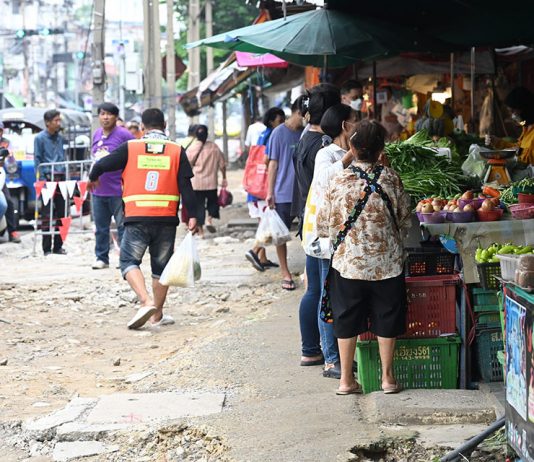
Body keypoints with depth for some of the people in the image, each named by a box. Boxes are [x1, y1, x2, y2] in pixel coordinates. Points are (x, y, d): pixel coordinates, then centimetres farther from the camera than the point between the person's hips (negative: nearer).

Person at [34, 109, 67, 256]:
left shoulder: (61, 138, 14)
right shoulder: (40, 138, -1)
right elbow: (37, 160, -4)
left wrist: (66, 177, 9)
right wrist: (41, 180, -12)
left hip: (60, 178, 5)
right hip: (48, 178, -5)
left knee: (61, 212, 6)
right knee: (48, 214, -6)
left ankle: (58, 246, 14)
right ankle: (47, 248, -3)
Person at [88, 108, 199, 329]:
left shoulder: (130, 148, 2)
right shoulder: (177, 151, 4)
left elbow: (101, 165, 5)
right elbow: (186, 186, -2)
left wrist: (92, 179, 26)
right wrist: (192, 216, -2)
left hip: (136, 218, -2)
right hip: (166, 219, 2)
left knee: (129, 261, 3)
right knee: (161, 266, 14)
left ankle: (147, 302, -20)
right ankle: (157, 315, 20)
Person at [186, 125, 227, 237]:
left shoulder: (191, 148, -5)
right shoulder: (214, 147, -2)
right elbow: (222, 164, 2)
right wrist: (224, 178, 12)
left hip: (196, 183, -1)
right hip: (211, 181, 1)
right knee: (212, 202, 20)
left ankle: (200, 230, 6)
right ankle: (209, 219, -4)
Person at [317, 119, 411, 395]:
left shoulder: (338, 181, -9)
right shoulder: (392, 179, -6)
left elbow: (324, 225, -2)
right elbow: (405, 220, 3)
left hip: (348, 261, -1)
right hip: (387, 261, 1)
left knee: (347, 320, 10)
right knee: (386, 319, 12)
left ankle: (346, 379, 14)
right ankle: (387, 377, 18)